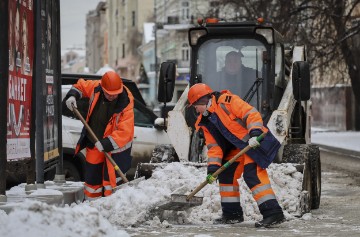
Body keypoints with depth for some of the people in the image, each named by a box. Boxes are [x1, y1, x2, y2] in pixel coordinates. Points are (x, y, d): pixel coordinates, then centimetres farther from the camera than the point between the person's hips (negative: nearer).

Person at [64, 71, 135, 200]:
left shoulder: (126, 103, -25)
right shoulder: (96, 87, -13)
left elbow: (124, 131, -29)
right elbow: (81, 85, 10)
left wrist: (106, 144, -35)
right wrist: (72, 95, -9)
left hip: (115, 146, -5)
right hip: (94, 142, 5)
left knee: (111, 179, -8)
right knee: (92, 176, 15)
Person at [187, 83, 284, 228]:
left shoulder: (226, 101, -15)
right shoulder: (205, 122, 11)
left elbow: (251, 113, -23)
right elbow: (213, 146, 8)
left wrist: (255, 133, -36)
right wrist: (213, 167, -4)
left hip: (256, 141, -10)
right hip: (239, 147, 10)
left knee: (252, 175, -21)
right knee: (226, 174, 10)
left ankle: (273, 212, -25)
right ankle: (232, 213, 21)